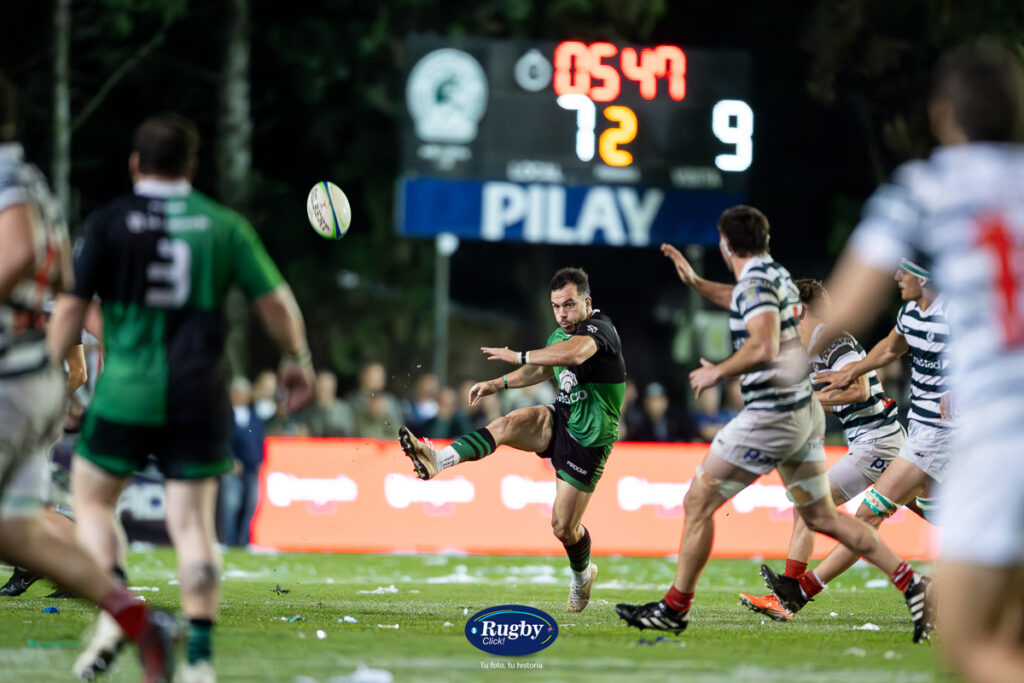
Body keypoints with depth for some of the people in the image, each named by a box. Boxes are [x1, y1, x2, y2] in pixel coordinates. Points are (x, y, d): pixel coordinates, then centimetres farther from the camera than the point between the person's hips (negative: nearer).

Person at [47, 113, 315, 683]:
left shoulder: (109, 224, -2)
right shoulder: (223, 225, 2)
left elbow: (71, 308, -6)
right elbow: (275, 300, 5)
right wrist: (298, 361, 20)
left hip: (127, 391, -2)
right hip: (200, 397, 2)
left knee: (92, 498, 16)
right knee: (194, 523, 5)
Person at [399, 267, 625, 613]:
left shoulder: (599, 329, -20)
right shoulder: (560, 334, 6)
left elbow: (572, 354, -44)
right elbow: (542, 370, 27)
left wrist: (519, 356, -38)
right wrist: (499, 383, 17)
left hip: (588, 440, -7)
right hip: (559, 419, 7)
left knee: (563, 527, -1)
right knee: (508, 424, -25)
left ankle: (582, 575, 30)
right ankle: (438, 459, -38)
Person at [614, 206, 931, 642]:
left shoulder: (756, 282, -15)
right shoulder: (778, 275, 13)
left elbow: (764, 347, -30)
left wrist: (718, 372, -16)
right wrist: (695, 283, 38)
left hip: (770, 417, -9)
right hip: (804, 410, 9)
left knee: (698, 503, 1)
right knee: (821, 517, 13)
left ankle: (675, 609, 7)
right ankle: (909, 584, 5)